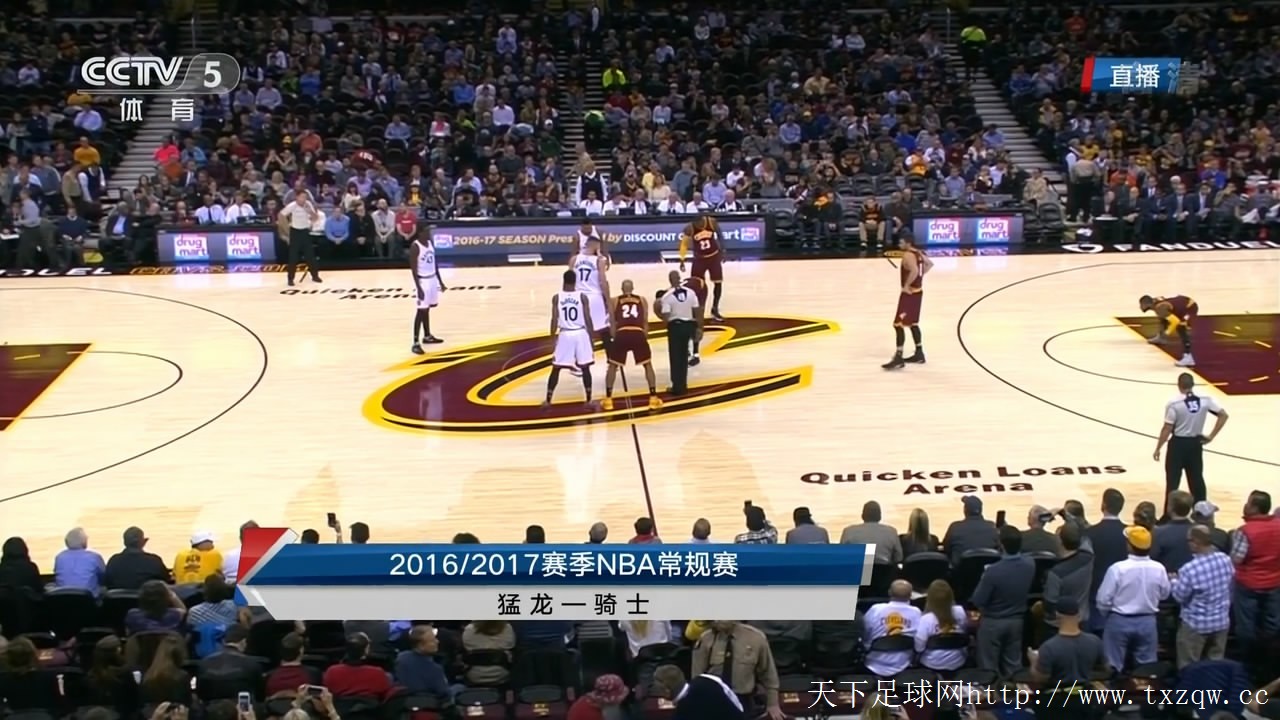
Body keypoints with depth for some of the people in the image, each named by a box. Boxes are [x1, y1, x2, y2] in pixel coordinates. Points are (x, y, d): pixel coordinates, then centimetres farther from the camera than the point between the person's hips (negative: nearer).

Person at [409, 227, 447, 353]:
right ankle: (416, 343, -6)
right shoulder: (415, 247, -19)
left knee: (427, 309, 18)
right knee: (421, 311, -8)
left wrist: (440, 281, 16)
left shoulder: (430, 242, 5)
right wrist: (418, 288, -23)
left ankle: (427, 336, 32)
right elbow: (413, 269, -19)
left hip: (432, 279, 8)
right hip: (422, 281, -7)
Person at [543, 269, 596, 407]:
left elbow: (554, 320, -5)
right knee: (585, 368, 12)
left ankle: (548, 400, 10)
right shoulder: (582, 296, -3)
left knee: (556, 369, 10)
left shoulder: (556, 297, -3)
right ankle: (589, 400, 10)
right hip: (581, 334, 0)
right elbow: (588, 319, -3)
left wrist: (553, 336, 6)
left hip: (564, 335, 0)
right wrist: (591, 338, 5)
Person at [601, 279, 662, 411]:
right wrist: (645, 338, 21)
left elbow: (612, 323, 16)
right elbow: (645, 322, 14)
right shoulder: (642, 300, 20)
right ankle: (653, 398, 8)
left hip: (622, 334, 0)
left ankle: (608, 399, 12)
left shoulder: (615, 301, 19)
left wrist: (614, 338, 25)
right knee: (648, 365, 17)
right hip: (638, 334, 0)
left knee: (613, 366, 17)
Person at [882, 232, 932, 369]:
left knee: (898, 324, -8)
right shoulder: (918, 253, 9)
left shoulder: (907, 255, -20)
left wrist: (906, 285, -25)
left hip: (910, 293, -10)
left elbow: (914, 271, -36)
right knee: (912, 323, 21)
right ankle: (919, 353, 28)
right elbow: (929, 264, 23)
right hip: (917, 291, 10)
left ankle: (898, 358, -9)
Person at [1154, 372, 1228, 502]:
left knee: (1172, 481, 2)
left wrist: (1158, 449, -3)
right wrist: (1211, 436, 5)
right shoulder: (1205, 400, -4)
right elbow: (1223, 415, 1)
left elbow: (1167, 429, -13)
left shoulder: (1174, 404, -17)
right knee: (1196, 479, 14)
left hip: (1178, 444, -4)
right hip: (1195, 443, 4)